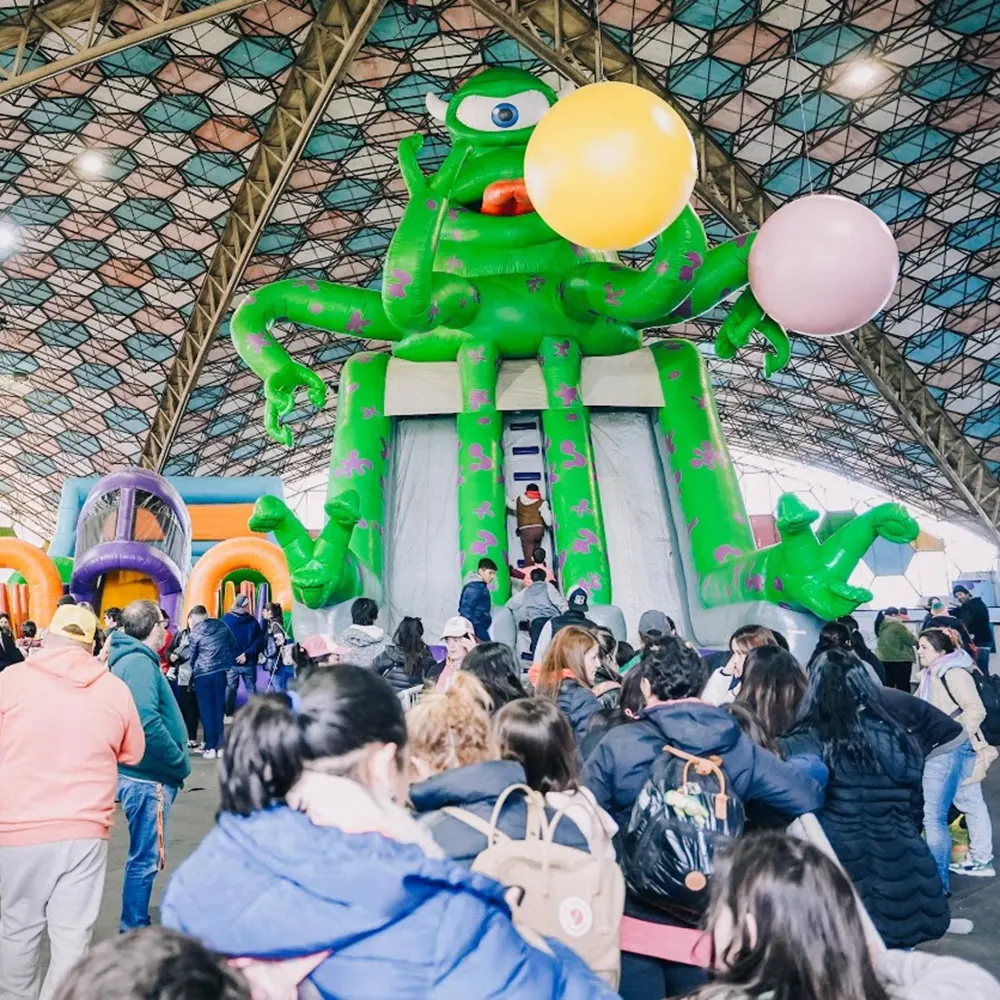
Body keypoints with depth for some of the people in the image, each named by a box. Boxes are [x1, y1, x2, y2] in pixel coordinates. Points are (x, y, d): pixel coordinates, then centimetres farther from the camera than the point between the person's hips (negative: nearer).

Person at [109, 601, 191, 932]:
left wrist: (174, 763, 13)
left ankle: (137, 925, 35)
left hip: (143, 773, 10)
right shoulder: (139, 662, -21)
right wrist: (180, 764, -18)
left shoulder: (131, 658, 10)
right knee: (147, 858, 4)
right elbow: (148, 725, -31)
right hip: (148, 777, -10)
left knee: (144, 855, 21)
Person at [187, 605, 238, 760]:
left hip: (202, 674, -3)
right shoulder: (222, 625, 6)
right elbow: (234, 647, 8)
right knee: (219, 708, 10)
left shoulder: (194, 633, -3)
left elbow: (191, 657, 5)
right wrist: (228, 665, 16)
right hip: (221, 671, 3)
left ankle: (211, 747, 5)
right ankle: (219, 745, 11)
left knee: (206, 710, 5)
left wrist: (193, 671, 23)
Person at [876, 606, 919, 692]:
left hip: (884, 659, 6)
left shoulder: (880, 626, 9)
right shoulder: (897, 625, -12)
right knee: (903, 688, -1)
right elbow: (912, 640, -8)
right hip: (900, 660, -6)